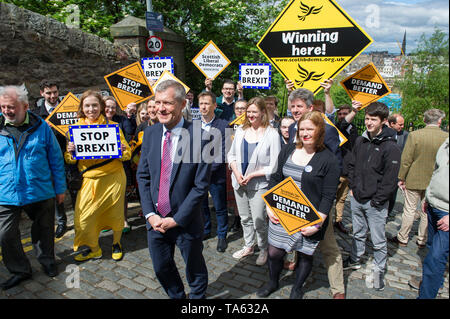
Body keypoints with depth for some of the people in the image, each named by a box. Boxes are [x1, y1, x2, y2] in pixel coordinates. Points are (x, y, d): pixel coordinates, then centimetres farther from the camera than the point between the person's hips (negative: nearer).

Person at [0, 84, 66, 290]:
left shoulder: (41, 127, -5)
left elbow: (56, 160, 0)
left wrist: (60, 188, 1)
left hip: (41, 193, -1)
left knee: (43, 231, 15)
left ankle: (47, 262, 39)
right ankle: (20, 271, 26)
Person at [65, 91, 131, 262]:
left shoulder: (112, 126, 2)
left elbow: (127, 153, 4)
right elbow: (70, 160, 7)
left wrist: (122, 151, -19)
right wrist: (70, 151, -15)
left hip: (113, 177, -1)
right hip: (90, 179, 2)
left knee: (115, 214, 6)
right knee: (83, 217, -2)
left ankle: (116, 244, 33)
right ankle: (93, 249, 22)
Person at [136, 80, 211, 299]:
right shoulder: (150, 133, -2)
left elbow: (201, 185, -17)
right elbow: (143, 176, 3)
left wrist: (176, 219, -15)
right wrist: (149, 214, -6)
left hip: (186, 221, -4)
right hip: (155, 219, 5)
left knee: (194, 270, 19)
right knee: (161, 268, 22)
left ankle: (197, 296, 48)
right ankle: (177, 297, 50)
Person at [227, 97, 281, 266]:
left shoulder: (272, 134, -11)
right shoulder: (241, 130, 4)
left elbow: (274, 166, -12)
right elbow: (231, 154, 10)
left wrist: (252, 175, -15)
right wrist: (236, 172, -6)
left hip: (259, 184, -5)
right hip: (239, 182, 5)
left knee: (258, 220, -1)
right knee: (245, 218, 17)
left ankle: (264, 250, 25)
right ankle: (248, 246, 37)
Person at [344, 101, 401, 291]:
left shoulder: (390, 147, -13)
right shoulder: (360, 141, 4)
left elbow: (390, 178, -13)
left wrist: (377, 200, -13)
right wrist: (352, 188, 5)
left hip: (375, 203, -5)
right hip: (357, 198, 5)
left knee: (378, 240, 7)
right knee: (358, 233, 21)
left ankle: (379, 270, 25)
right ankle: (355, 260, 38)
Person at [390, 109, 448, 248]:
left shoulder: (414, 135, -14)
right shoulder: (446, 137, -8)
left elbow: (406, 160, -12)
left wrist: (401, 178, -2)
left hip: (414, 180, -2)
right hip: (435, 183, 2)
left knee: (409, 210, 9)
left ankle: (402, 239, 19)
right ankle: (422, 240, 26)